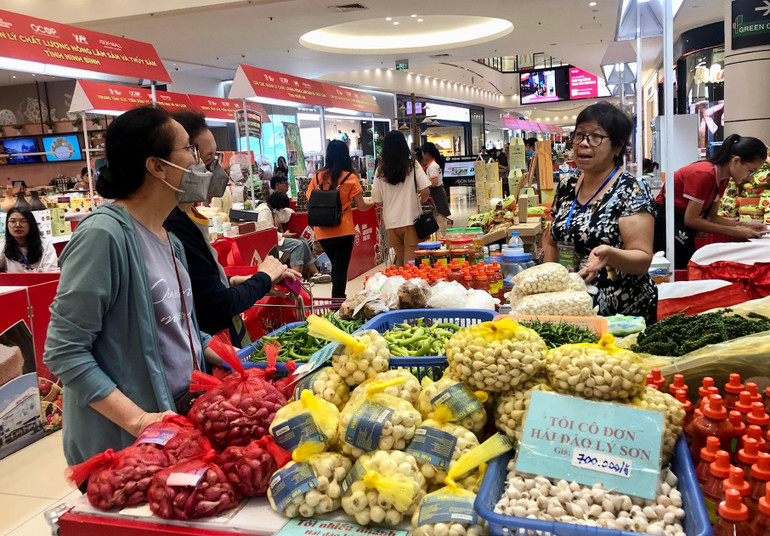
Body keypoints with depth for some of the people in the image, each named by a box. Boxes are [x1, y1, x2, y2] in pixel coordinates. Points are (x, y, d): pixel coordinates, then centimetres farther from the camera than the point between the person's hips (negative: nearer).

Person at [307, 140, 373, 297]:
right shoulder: (350, 177, -7)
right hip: (343, 231, -4)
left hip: (323, 232, 4)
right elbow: (361, 206, -4)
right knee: (341, 270, 5)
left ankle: (338, 299, 33)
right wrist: (372, 202, 15)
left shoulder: (318, 177, 1)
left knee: (336, 267, 22)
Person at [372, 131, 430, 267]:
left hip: (391, 222, 3)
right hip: (411, 219, -2)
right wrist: (421, 201, 9)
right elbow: (425, 191, -12)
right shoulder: (413, 166, -4)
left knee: (400, 259, 18)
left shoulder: (380, 171, 0)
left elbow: (378, 201, 2)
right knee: (410, 261, 1)